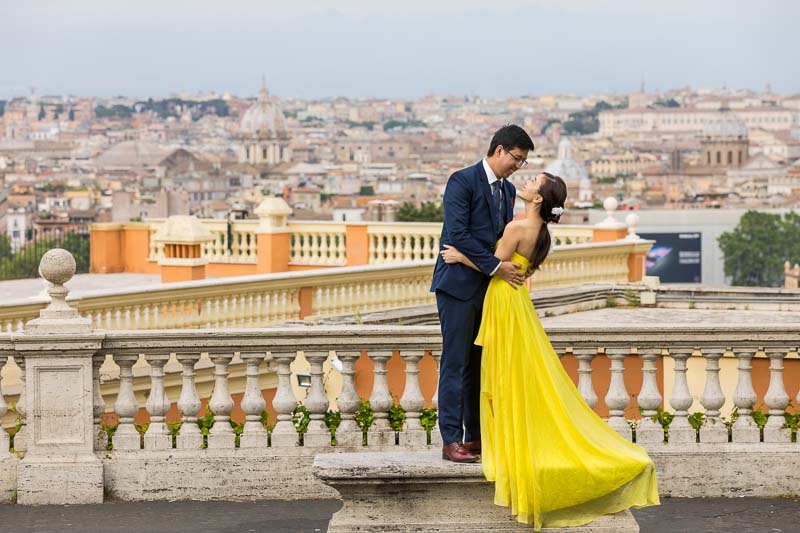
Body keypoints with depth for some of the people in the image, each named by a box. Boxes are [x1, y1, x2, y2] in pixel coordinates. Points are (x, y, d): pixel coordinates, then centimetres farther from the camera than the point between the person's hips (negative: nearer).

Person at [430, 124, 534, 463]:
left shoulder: (507, 190, 15)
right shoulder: (462, 181, -10)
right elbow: (458, 235, -18)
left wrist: (517, 269, 1)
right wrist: (496, 267, -19)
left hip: (489, 287, 8)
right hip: (459, 285, -8)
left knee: (480, 365, 9)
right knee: (455, 364, -5)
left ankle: (475, 437, 14)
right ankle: (451, 441, -3)